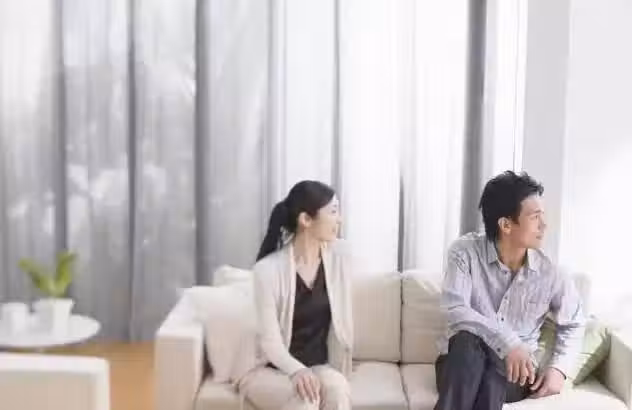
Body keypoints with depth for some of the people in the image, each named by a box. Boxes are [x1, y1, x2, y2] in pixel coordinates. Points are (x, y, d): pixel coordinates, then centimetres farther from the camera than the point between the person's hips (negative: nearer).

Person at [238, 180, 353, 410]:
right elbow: (270, 341, -19)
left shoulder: (338, 255, -6)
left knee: (337, 388, -30)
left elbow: (342, 318, 2)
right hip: (268, 370, -3)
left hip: (318, 366, 4)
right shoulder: (268, 269, -19)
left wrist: (338, 371, 1)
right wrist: (296, 370, -37)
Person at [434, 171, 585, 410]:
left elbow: (573, 324, 11)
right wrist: (506, 342, -33)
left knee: (493, 383, -35)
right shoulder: (466, 252, -10)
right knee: (467, 341, -36)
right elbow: (454, 309, -22)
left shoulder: (549, 272, -4)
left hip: (514, 370, 1)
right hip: (461, 366, -1)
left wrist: (559, 367, -6)